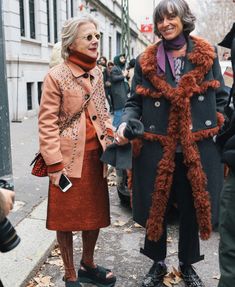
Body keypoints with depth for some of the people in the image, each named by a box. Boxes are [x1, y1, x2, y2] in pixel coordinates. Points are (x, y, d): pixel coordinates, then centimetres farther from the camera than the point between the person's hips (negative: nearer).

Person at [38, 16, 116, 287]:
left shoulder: (97, 73, 9)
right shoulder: (55, 76, -10)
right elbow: (46, 124, -12)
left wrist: (110, 141, 8)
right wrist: (54, 164, -15)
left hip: (95, 155, 6)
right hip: (70, 158, -6)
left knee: (95, 213, 16)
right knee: (67, 219, 7)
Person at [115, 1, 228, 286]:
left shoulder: (207, 55, 5)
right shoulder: (146, 61, 4)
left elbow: (221, 98, 10)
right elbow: (134, 103, 5)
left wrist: (220, 131, -1)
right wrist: (125, 124, -14)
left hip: (197, 149, 1)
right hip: (157, 150, 0)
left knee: (192, 208, 12)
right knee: (156, 208, 10)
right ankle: (158, 263, 33)